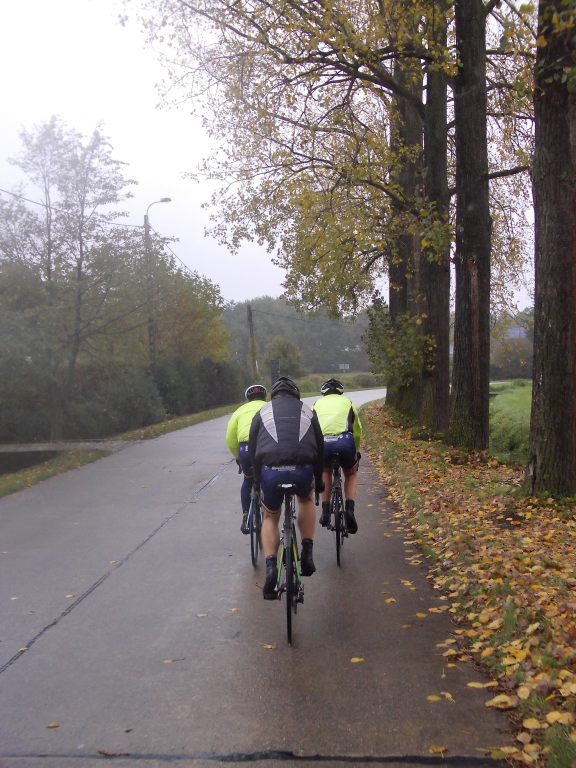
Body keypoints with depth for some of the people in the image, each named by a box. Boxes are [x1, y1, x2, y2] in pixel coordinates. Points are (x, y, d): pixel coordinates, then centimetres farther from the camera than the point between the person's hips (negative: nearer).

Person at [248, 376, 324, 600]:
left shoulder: (263, 412, 22)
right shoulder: (308, 412, 24)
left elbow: (252, 449, 19)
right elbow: (319, 448, 25)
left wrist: (258, 480, 29)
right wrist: (318, 481, 35)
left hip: (271, 471, 0)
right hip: (303, 470, 1)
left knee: (270, 518, 23)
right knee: (306, 500, 34)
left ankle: (271, 567, 4)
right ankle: (307, 552, 22)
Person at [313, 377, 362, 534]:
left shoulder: (317, 404, 29)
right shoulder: (347, 402, 28)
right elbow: (358, 432, 32)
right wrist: (356, 451, 46)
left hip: (322, 443, 1)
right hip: (345, 441, -1)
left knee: (325, 471, 33)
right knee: (351, 474, 28)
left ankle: (325, 511, 24)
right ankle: (349, 509, 6)